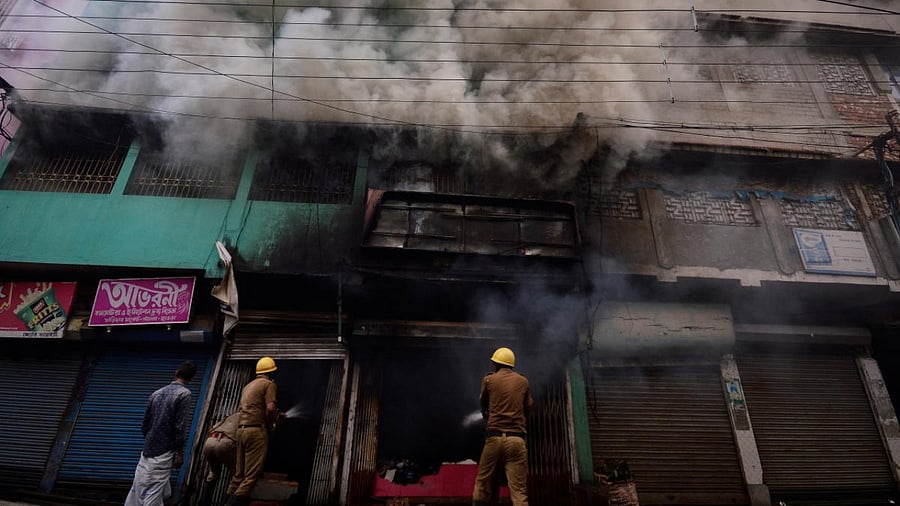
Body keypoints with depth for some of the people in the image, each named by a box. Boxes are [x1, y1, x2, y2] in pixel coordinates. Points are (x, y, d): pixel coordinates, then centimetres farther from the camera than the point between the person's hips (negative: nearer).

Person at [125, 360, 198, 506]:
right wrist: (180, 453, -6)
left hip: (147, 450, 6)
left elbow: (145, 424, 14)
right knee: (154, 494, -2)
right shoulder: (184, 394, -11)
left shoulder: (156, 393, 9)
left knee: (138, 488, 13)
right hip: (164, 452, -6)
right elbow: (181, 427, -13)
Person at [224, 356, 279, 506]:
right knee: (252, 474, -4)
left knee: (239, 473, 13)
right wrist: (270, 424, 1)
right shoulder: (269, 384, -3)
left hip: (241, 429, 8)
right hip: (256, 430, -8)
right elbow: (270, 408, -16)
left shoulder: (248, 386, 23)